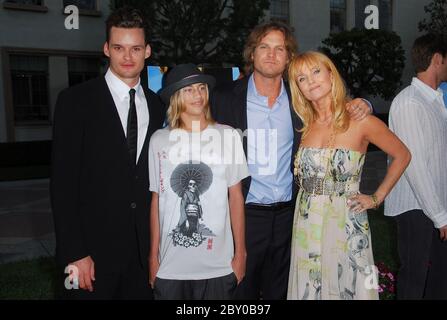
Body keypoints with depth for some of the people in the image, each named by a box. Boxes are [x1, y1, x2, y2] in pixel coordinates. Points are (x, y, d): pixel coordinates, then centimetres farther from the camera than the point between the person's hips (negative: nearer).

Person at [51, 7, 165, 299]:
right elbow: (63, 182, -10)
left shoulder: (156, 105, 7)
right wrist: (74, 253, -14)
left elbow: (155, 177, 10)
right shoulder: (76, 100, -6)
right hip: (93, 247, -4)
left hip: (143, 249, 4)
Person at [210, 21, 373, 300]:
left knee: (279, 290, 19)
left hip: (287, 214, 3)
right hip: (244, 213, -3)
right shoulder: (225, 97, -5)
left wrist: (359, 106, -3)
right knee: (241, 290, 10)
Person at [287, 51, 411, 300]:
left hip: (346, 225, -3)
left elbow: (402, 156, 4)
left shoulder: (360, 121, -7)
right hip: (307, 225, 3)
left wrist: (377, 198, 2)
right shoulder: (303, 124, 3)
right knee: (309, 290, 13)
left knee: (347, 289, 9)